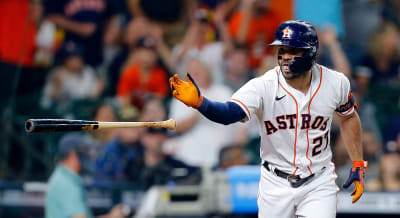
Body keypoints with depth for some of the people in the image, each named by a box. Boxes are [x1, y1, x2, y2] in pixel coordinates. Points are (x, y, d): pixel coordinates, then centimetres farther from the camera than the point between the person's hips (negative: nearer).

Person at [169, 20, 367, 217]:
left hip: (318, 183, 0)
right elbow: (228, 113, -34)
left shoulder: (336, 83, -9)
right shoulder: (263, 86, -18)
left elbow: (348, 117, 12)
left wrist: (358, 165, 9)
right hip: (276, 184, 0)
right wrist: (198, 102, -54)